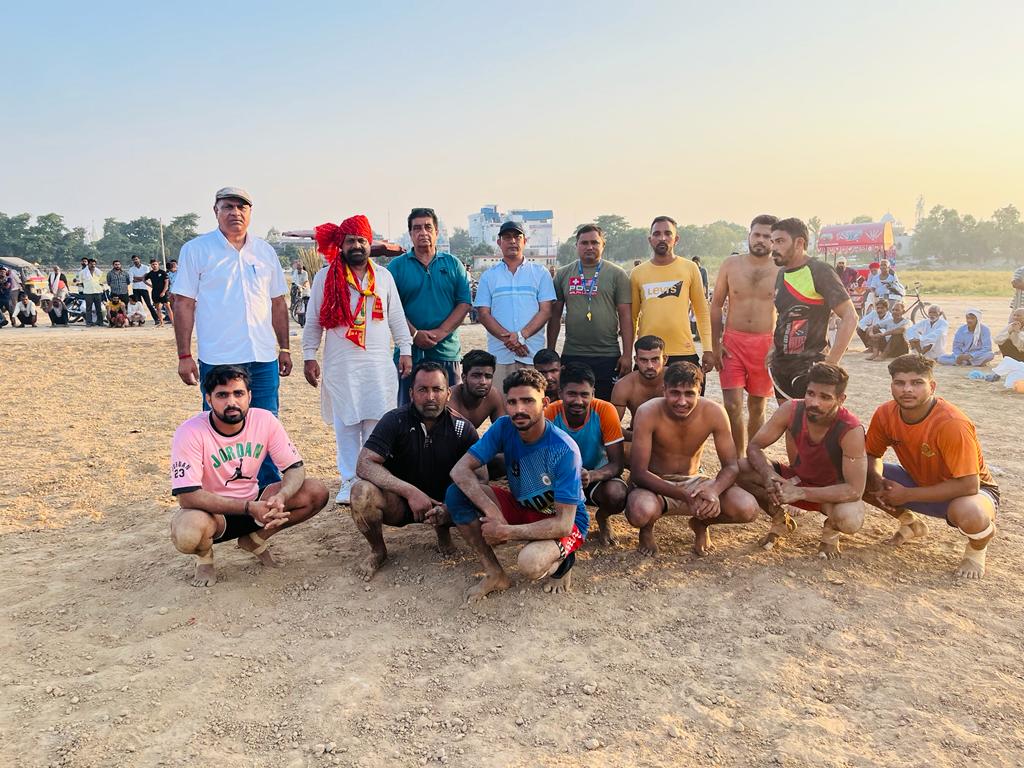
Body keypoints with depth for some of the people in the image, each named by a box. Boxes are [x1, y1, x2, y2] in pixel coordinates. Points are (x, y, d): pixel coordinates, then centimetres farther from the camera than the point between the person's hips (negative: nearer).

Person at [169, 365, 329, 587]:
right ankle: (204, 555, 2)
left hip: (254, 502, 4)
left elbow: (296, 468, -8)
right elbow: (187, 496, -27)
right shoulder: (190, 433, -22)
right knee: (187, 534, -39)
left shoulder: (264, 420, -12)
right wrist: (249, 508, -35)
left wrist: (281, 497, -32)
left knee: (317, 492, -15)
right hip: (211, 512, -4)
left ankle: (255, 540, 7)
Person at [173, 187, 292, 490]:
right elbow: (183, 304, -3)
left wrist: (284, 348, 13)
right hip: (217, 359, -3)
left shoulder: (265, 251, 11)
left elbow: (278, 303, 16)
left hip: (264, 358, 4)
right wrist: (184, 356, -8)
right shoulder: (196, 250, 0)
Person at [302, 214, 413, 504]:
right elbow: (313, 321, 6)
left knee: (378, 423, -1)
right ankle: (349, 482, 10)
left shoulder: (384, 276, 11)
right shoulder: (325, 277, 4)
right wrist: (309, 356, 2)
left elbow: (396, 317, 13)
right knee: (346, 425, 2)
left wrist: (405, 350, 7)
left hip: (379, 364, 1)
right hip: (340, 366, -1)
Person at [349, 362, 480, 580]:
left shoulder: (463, 429, -9)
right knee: (362, 491, -31)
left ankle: (443, 531, 7)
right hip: (398, 503, -1)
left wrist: (448, 508, -30)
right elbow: (364, 464, -21)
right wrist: (410, 491, -33)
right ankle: (378, 551, -1)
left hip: (442, 505, 1)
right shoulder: (395, 420, -12)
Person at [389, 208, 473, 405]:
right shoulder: (396, 266, 5)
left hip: (447, 351, 1)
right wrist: (415, 334, -15)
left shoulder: (453, 264, 9)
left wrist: (440, 333, -11)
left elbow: (465, 303, 1)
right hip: (409, 352, -1)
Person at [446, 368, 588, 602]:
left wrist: (504, 532, -31)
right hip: (522, 508, 5)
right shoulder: (504, 427, -14)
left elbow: (563, 525, -29)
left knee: (530, 563, -38)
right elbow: (460, 470, -18)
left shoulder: (564, 450, -28)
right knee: (456, 492, -17)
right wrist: (491, 511, -32)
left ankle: (561, 561, 1)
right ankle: (495, 574, -7)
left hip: (565, 521, -5)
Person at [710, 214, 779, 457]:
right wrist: (715, 344, -1)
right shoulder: (731, 264, 3)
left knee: (757, 407, 10)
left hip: (766, 344, 0)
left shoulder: (781, 271, 1)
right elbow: (716, 305, 5)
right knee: (732, 406, -6)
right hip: (733, 341, 0)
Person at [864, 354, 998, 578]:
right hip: (919, 481, 6)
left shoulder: (952, 424, -32)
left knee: (968, 513, -41)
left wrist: (907, 495, -29)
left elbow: (968, 485, -32)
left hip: (971, 489, -5)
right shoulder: (885, 414, -16)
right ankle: (910, 524, 15)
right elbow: (871, 455, 0)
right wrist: (876, 481, -24)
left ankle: (976, 550, 0)